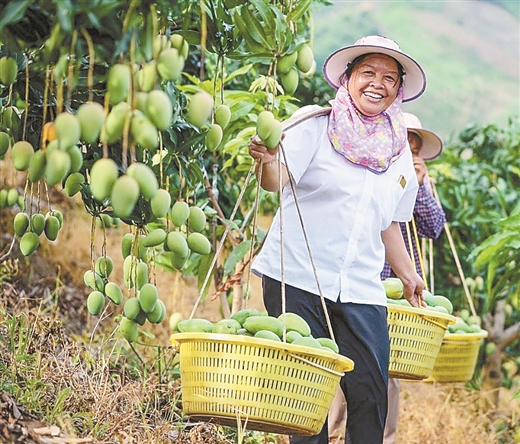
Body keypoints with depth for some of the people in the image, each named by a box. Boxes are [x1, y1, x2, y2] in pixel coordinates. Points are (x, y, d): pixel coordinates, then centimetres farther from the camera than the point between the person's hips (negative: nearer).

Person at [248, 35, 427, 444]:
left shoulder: (399, 152, 13)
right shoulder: (316, 125, -2)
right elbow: (276, 180, -17)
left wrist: (408, 273, 25)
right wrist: (266, 160, -38)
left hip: (361, 289, 4)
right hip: (296, 279, -4)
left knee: (371, 392, -3)